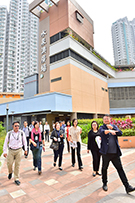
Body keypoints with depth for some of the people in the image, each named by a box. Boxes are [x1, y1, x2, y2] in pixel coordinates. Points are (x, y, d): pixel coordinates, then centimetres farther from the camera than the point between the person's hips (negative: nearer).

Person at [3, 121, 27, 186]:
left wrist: (25, 149, 3)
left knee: (17, 165, 4)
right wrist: (4, 151, 1)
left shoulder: (21, 133, -3)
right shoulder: (9, 133, -2)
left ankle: (16, 179, 20)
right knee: (9, 163, 3)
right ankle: (10, 172, 38)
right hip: (11, 150, 1)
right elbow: (5, 142, 4)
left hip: (19, 150, -1)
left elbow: (24, 141, 5)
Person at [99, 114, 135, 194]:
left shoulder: (114, 126, 9)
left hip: (115, 153, 2)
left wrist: (112, 128, -15)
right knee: (104, 168, 13)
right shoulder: (102, 127, -2)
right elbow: (103, 132, -25)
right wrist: (109, 130, -44)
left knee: (120, 169, 9)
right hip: (106, 153, -2)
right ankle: (105, 184, 32)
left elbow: (120, 133, -6)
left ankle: (127, 186, 19)